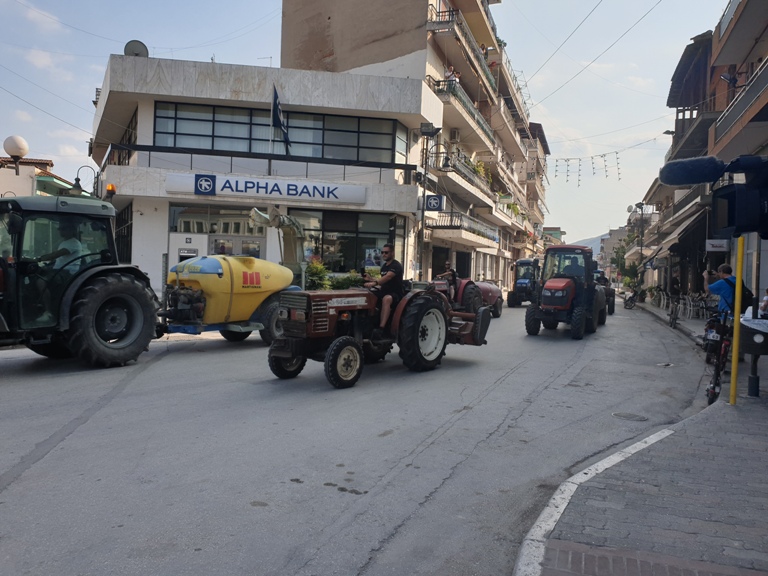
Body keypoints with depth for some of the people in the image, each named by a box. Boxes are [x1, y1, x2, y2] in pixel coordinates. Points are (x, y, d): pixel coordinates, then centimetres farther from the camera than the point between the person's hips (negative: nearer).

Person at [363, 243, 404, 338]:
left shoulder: (396, 265, -12)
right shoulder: (384, 266, 15)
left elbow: (388, 277, -32)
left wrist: (374, 283, -48)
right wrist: (370, 279, 10)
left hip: (395, 294, -9)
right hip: (384, 291, 9)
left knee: (386, 299, -42)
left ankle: (381, 329, -51)